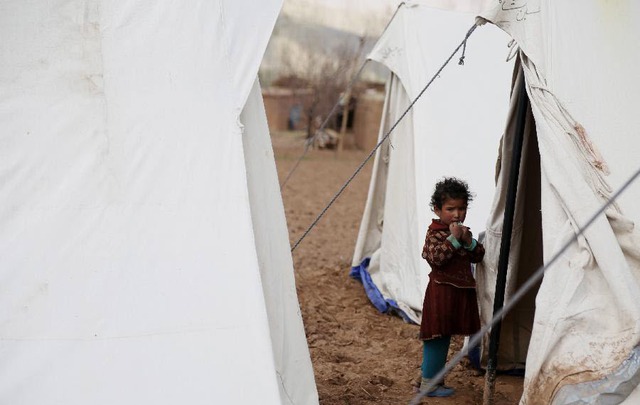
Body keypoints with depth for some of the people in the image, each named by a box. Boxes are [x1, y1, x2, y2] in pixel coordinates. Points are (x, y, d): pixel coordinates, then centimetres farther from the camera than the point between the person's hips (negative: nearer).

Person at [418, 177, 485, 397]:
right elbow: (436, 257, -24)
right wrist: (453, 239, -27)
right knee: (438, 336, -4)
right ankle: (428, 383, 3)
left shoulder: (463, 230, 13)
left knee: (445, 335, 15)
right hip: (442, 290, -8)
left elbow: (478, 256, 10)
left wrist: (469, 242, -8)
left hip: (463, 290, 8)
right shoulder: (435, 232, -10)